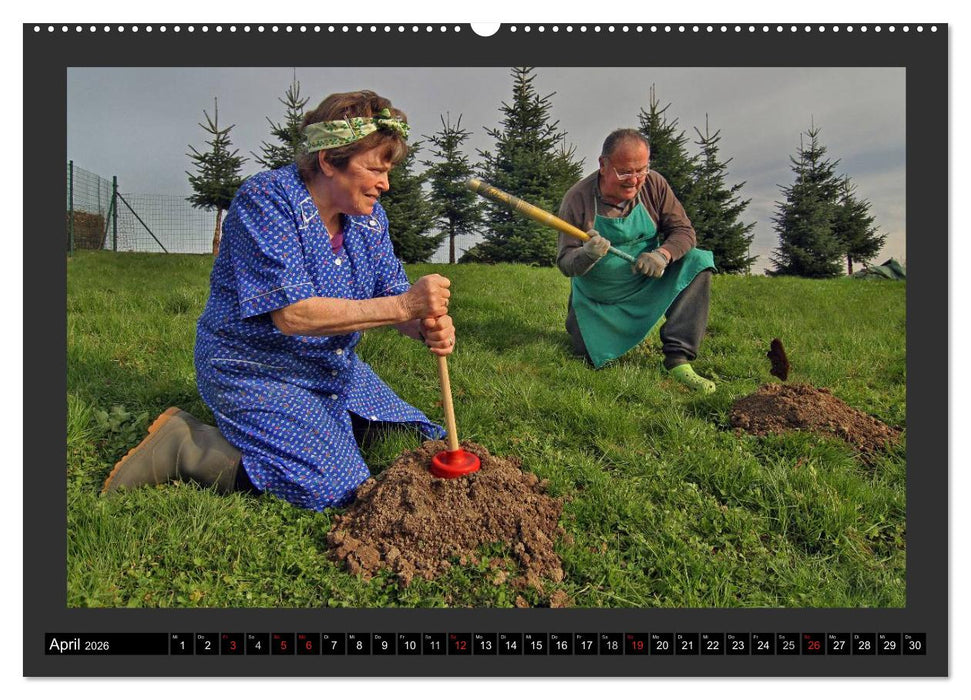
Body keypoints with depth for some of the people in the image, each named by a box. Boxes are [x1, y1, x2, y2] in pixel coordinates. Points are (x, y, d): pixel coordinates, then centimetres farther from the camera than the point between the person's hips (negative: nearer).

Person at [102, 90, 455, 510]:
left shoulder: (368, 215, 2)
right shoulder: (266, 200, -20)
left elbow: (393, 298, -2)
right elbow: (291, 314, -30)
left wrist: (427, 325, -27)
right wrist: (402, 305, -36)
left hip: (336, 369, 8)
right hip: (255, 370, -8)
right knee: (334, 491, -19)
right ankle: (183, 445, -3)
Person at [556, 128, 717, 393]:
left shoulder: (654, 185, -12)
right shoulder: (578, 199, -21)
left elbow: (684, 231, -9)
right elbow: (565, 263, -19)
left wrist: (663, 254, -31)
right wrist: (587, 255, -43)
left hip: (647, 281, 2)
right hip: (598, 300, -2)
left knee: (698, 262, -20)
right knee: (592, 358, 2)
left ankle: (678, 359, -23)